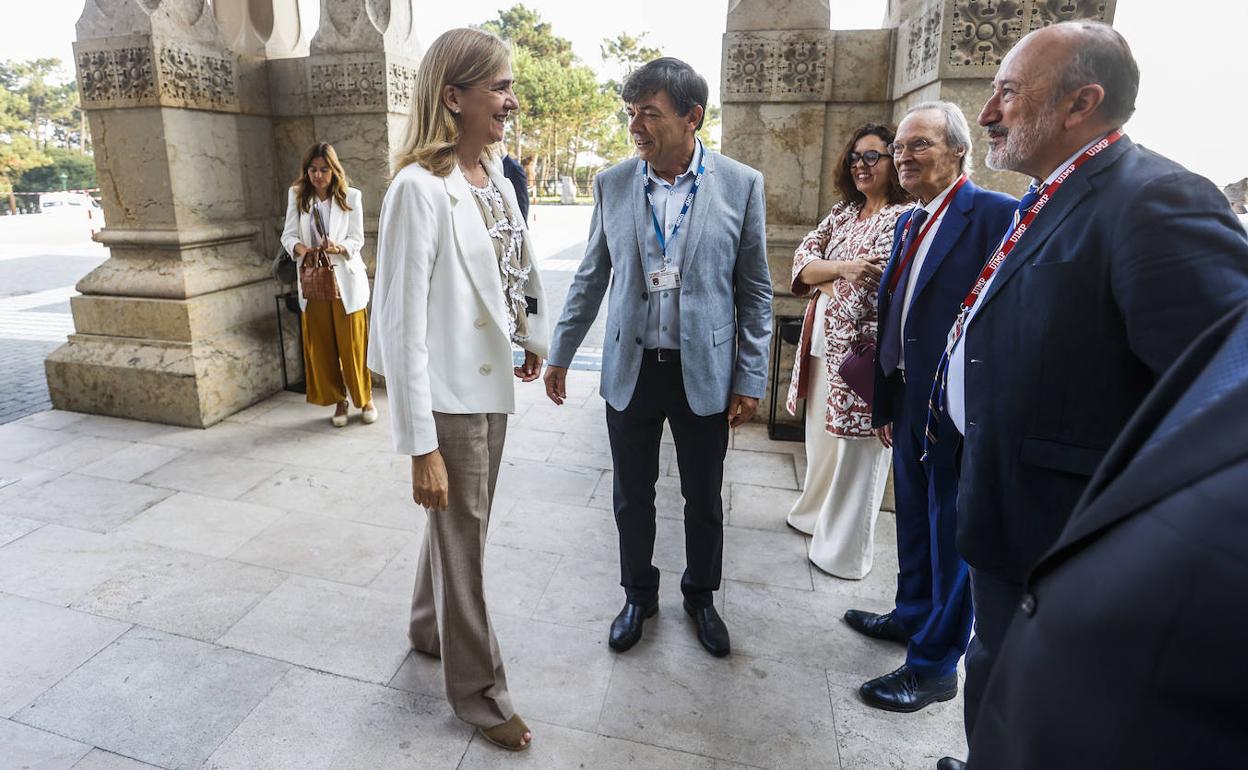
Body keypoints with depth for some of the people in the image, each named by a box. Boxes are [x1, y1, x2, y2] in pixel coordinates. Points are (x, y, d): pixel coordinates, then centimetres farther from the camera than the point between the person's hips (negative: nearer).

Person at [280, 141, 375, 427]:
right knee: (320, 346, 5)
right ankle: (338, 401, 19)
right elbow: (288, 235, 2)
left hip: (346, 279, -2)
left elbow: (357, 240, -3)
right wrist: (300, 248, -21)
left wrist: (338, 248, -24)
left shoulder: (351, 196, -2)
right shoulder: (296, 194, 5)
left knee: (353, 344, 1)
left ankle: (365, 398, 17)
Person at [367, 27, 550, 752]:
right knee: (463, 540, 9)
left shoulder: (495, 177, 6)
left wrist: (535, 341, 21)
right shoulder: (419, 189, -18)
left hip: (494, 382, 7)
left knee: (463, 525, 23)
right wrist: (422, 446, -21)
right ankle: (480, 690, 31)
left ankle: (432, 628, 49)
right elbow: (401, 323, -20)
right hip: (451, 394, -7)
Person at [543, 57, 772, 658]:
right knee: (632, 496, 13)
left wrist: (751, 379, -4)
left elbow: (755, 290, -2)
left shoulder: (741, 185, -6)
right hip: (630, 370, 2)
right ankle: (638, 595, 37)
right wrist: (560, 354, 10)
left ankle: (701, 596, 39)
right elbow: (591, 278, 8)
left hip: (705, 373, -1)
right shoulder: (611, 185, 0)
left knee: (704, 500, 14)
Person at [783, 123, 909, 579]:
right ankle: (816, 513, 40)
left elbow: (873, 284, -19)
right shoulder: (843, 212, 11)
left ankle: (845, 550, 19)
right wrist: (842, 268, -19)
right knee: (821, 438, 20)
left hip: (858, 351, -7)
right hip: (823, 344, 7)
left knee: (854, 450, 3)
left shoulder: (902, 218, -11)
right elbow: (802, 259, -2)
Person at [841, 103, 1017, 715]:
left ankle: (933, 665, 26)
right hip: (909, 403, 8)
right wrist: (885, 402, 14)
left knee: (951, 535, 8)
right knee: (914, 520, 23)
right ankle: (913, 615, 45)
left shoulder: (995, 215, -15)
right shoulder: (908, 222, 11)